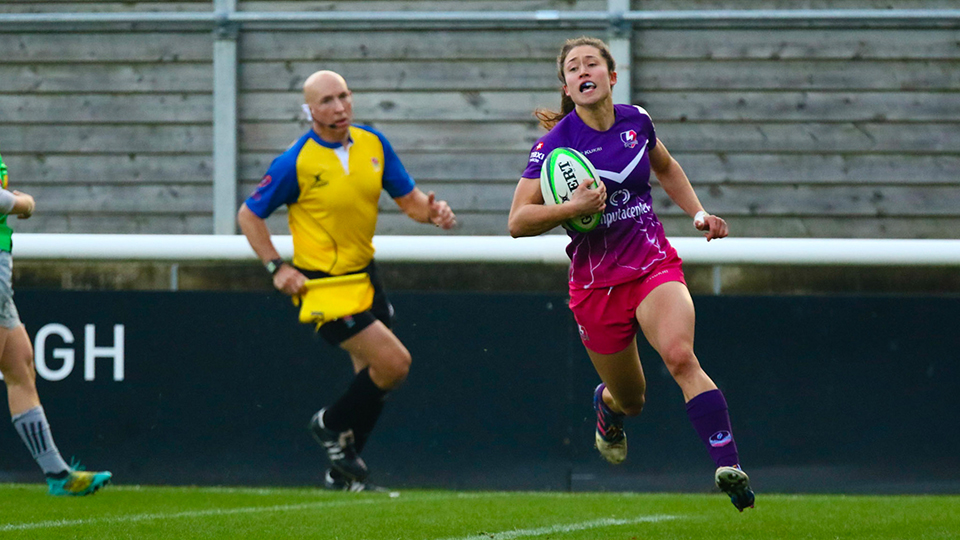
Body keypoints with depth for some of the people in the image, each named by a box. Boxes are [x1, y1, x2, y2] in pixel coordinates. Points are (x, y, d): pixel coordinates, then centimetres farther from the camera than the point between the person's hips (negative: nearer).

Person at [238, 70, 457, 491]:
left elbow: (407, 198, 8)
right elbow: (249, 215, -6)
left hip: (364, 275, 7)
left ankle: (342, 472, 27)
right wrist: (277, 268, -16)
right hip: (321, 283, -7)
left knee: (375, 377, 11)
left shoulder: (373, 144, 1)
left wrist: (432, 211, -15)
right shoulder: (296, 163, -15)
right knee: (394, 362, -15)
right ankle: (332, 425, 9)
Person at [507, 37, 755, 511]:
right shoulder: (555, 144, -10)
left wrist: (698, 214, 13)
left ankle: (728, 467, -37)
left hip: (655, 266, 1)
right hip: (596, 284, -1)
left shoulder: (635, 121, 1)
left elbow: (665, 168, 24)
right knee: (630, 399, 10)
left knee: (679, 355, -28)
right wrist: (573, 207, -26)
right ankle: (607, 403, 50)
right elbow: (517, 222, -12)